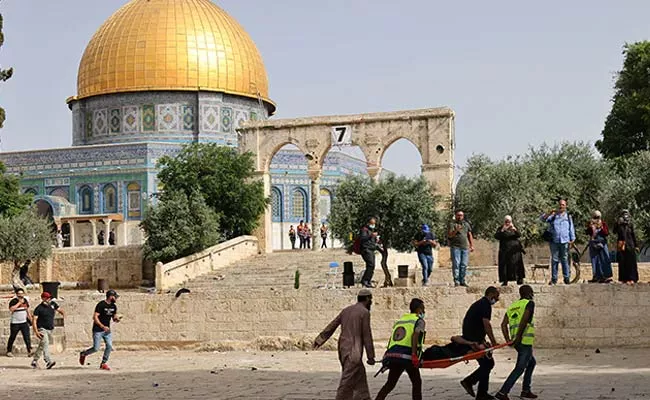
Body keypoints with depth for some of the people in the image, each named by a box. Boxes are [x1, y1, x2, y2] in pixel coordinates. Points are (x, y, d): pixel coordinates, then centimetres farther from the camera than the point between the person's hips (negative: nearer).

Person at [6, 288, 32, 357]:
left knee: (27, 337, -7)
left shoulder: (25, 300, 7)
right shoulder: (13, 301, -11)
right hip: (15, 323, -4)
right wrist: (19, 302, -26)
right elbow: (11, 309, -29)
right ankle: (9, 351, 22)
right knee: (12, 337, 8)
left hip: (24, 322, 4)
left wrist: (30, 318, 22)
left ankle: (29, 351, -8)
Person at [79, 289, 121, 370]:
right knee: (96, 348, -8)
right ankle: (83, 354, 20)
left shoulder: (113, 306, 7)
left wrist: (116, 319, -7)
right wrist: (102, 326, -28)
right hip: (98, 330, -6)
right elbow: (95, 317, -20)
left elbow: (114, 317, 18)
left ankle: (103, 363, 6)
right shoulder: (101, 305, -16)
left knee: (109, 346, -7)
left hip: (107, 330, 7)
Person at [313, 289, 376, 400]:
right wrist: (371, 356, -7)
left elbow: (331, 326, 14)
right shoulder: (364, 312, -9)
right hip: (353, 351, -8)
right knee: (347, 381, -7)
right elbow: (367, 336, -11)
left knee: (360, 376, 16)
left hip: (343, 349, 8)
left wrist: (320, 340, 19)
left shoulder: (346, 310, 13)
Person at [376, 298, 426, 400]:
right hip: (407, 357, -6)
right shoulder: (419, 320, 6)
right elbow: (415, 336, -12)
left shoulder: (400, 320, 25)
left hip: (392, 355, 6)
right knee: (416, 383, 10)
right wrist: (414, 355, -19)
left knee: (390, 384, 13)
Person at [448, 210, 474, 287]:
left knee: (464, 265, 2)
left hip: (465, 247, 4)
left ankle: (462, 281, 7)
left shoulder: (466, 224, 17)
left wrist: (472, 245, 14)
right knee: (456, 264, -9)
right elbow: (449, 235, -8)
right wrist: (456, 230, -24)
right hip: (455, 247, -4)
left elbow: (470, 235, 20)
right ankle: (456, 281, -8)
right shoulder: (452, 224, 2)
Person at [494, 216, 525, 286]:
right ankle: (505, 281, -8)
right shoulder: (500, 229, 6)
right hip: (505, 250, -1)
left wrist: (514, 229, -19)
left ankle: (519, 279, -2)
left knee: (516, 264, -6)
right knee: (504, 265, -8)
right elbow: (496, 236, -8)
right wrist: (502, 230, -20)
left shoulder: (514, 227, 13)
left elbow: (519, 235, -1)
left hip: (515, 249, 1)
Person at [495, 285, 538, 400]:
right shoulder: (529, 303, -2)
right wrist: (518, 337, -20)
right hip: (525, 340, -8)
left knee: (532, 362, 24)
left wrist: (508, 340, 1)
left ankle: (526, 390, 24)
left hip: (517, 342, 8)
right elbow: (524, 320, -18)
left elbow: (503, 324, 8)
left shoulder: (512, 306, 19)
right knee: (519, 368, -8)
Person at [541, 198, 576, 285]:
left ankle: (567, 278, 5)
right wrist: (549, 214, -22)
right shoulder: (553, 216, 9)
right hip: (554, 241, 0)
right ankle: (554, 279, 5)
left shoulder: (568, 217, 13)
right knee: (554, 260, 2)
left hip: (565, 241, 0)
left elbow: (571, 229, 13)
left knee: (565, 260, 1)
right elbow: (543, 219, -5)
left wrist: (572, 239, 4)